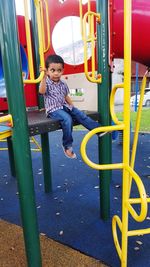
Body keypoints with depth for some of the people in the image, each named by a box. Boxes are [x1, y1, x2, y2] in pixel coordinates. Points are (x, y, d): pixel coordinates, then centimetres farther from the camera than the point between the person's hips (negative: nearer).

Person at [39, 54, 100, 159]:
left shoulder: (63, 84, 13)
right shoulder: (46, 83, -5)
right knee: (67, 119, -31)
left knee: (80, 114, -11)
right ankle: (67, 145, -20)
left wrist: (73, 107, 15)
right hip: (53, 110, -6)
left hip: (65, 107, 6)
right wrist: (44, 77, -36)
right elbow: (42, 91, -27)